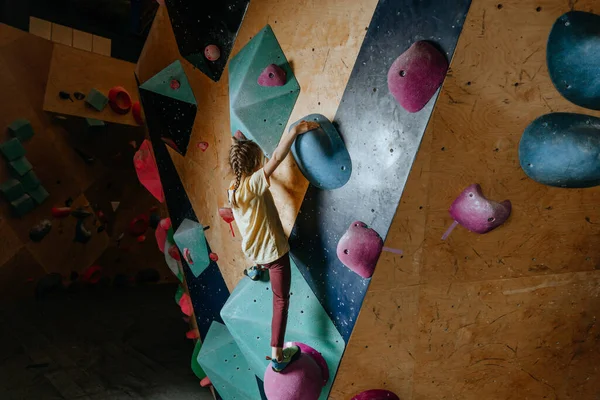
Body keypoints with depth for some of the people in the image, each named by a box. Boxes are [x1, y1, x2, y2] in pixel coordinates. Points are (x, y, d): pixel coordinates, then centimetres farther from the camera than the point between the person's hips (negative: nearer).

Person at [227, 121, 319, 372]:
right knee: (281, 300, 5)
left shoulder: (232, 189, -1)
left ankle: (255, 269, 73)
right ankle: (277, 355, 8)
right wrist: (296, 130, -34)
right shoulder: (253, 183, -24)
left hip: (252, 251, 7)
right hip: (274, 250, -7)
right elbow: (277, 157, -37)